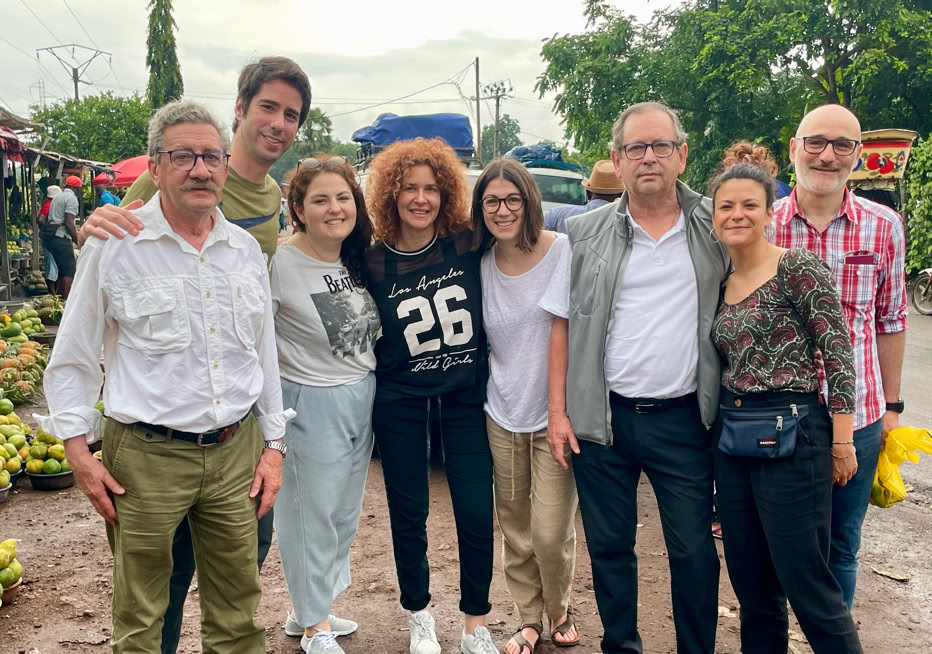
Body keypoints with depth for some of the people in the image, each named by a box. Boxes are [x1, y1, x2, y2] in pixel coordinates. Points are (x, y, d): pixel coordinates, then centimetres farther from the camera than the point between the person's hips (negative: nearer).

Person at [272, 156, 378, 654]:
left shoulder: (359, 258, 3)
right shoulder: (281, 263, -18)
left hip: (363, 398, 7)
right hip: (312, 405, -7)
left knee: (344, 512, 18)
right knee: (313, 515, 6)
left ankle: (307, 609, 37)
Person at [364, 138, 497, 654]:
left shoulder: (469, 245, -5)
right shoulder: (373, 263, -4)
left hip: (465, 397, 0)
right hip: (399, 404, 0)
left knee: (477, 514, 0)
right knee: (408, 515, 10)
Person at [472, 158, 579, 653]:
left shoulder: (564, 252, -9)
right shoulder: (480, 266, 3)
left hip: (555, 414, -3)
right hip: (502, 417, 4)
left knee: (551, 533, -3)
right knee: (515, 532, 12)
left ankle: (561, 613, 26)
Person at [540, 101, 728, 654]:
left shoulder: (714, 227, 2)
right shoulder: (587, 234, 2)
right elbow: (564, 325, 4)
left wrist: (729, 403, 1)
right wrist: (558, 411, -1)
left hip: (683, 418, 0)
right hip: (601, 418, 1)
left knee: (694, 550, 8)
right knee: (609, 545, 12)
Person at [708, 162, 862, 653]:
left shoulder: (797, 268, -9)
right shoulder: (720, 283, 10)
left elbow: (838, 353, -11)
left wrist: (842, 439, -12)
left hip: (790, 437, -7)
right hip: (732, 439, 7)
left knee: (805, 584, 0)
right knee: (751, 586, 15)